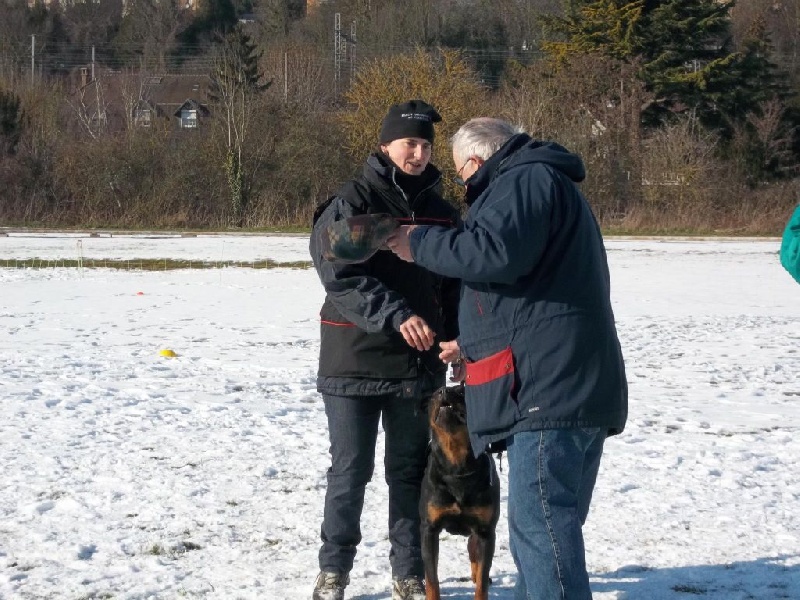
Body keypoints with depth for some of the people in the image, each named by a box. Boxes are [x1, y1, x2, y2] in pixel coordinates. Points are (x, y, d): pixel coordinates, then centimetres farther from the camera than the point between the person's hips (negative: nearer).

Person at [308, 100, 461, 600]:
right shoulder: (350, 204, -8)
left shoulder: (442, 213, 9)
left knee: (410, 470, 11)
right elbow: (340, 277, -18)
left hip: (419, 365, 4)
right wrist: (396, 317, -28)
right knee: (351, 470, 2)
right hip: (355, 362, -4)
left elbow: (456, 283, 13)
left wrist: (457, 337, -4)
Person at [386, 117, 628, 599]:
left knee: (541, 525, -14)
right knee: (544, 523, 13)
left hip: (550, 386, -11)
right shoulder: (538, 184, 29)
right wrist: (472, 346, 41)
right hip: (566, 388, 11)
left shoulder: (527, 179, -6)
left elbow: (496, 252, -22)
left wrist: (420, 244, -8)